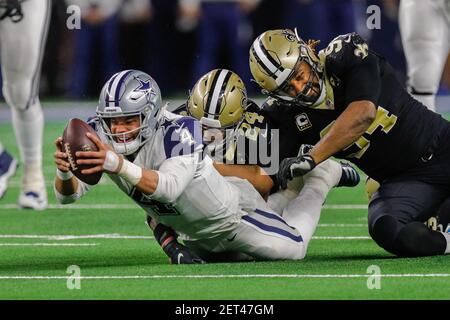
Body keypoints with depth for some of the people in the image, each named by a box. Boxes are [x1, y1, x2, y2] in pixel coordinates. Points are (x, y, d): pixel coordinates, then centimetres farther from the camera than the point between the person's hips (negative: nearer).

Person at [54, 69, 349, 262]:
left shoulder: (178, 132, -40)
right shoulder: (103, 140, -24)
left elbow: (169, 187, -55)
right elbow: (68, 195, -26)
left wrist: (119, 166, -70)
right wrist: (65, 171, -50)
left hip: (230, 213, -7)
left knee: (293, 248, 11)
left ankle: (319, 178, 35)